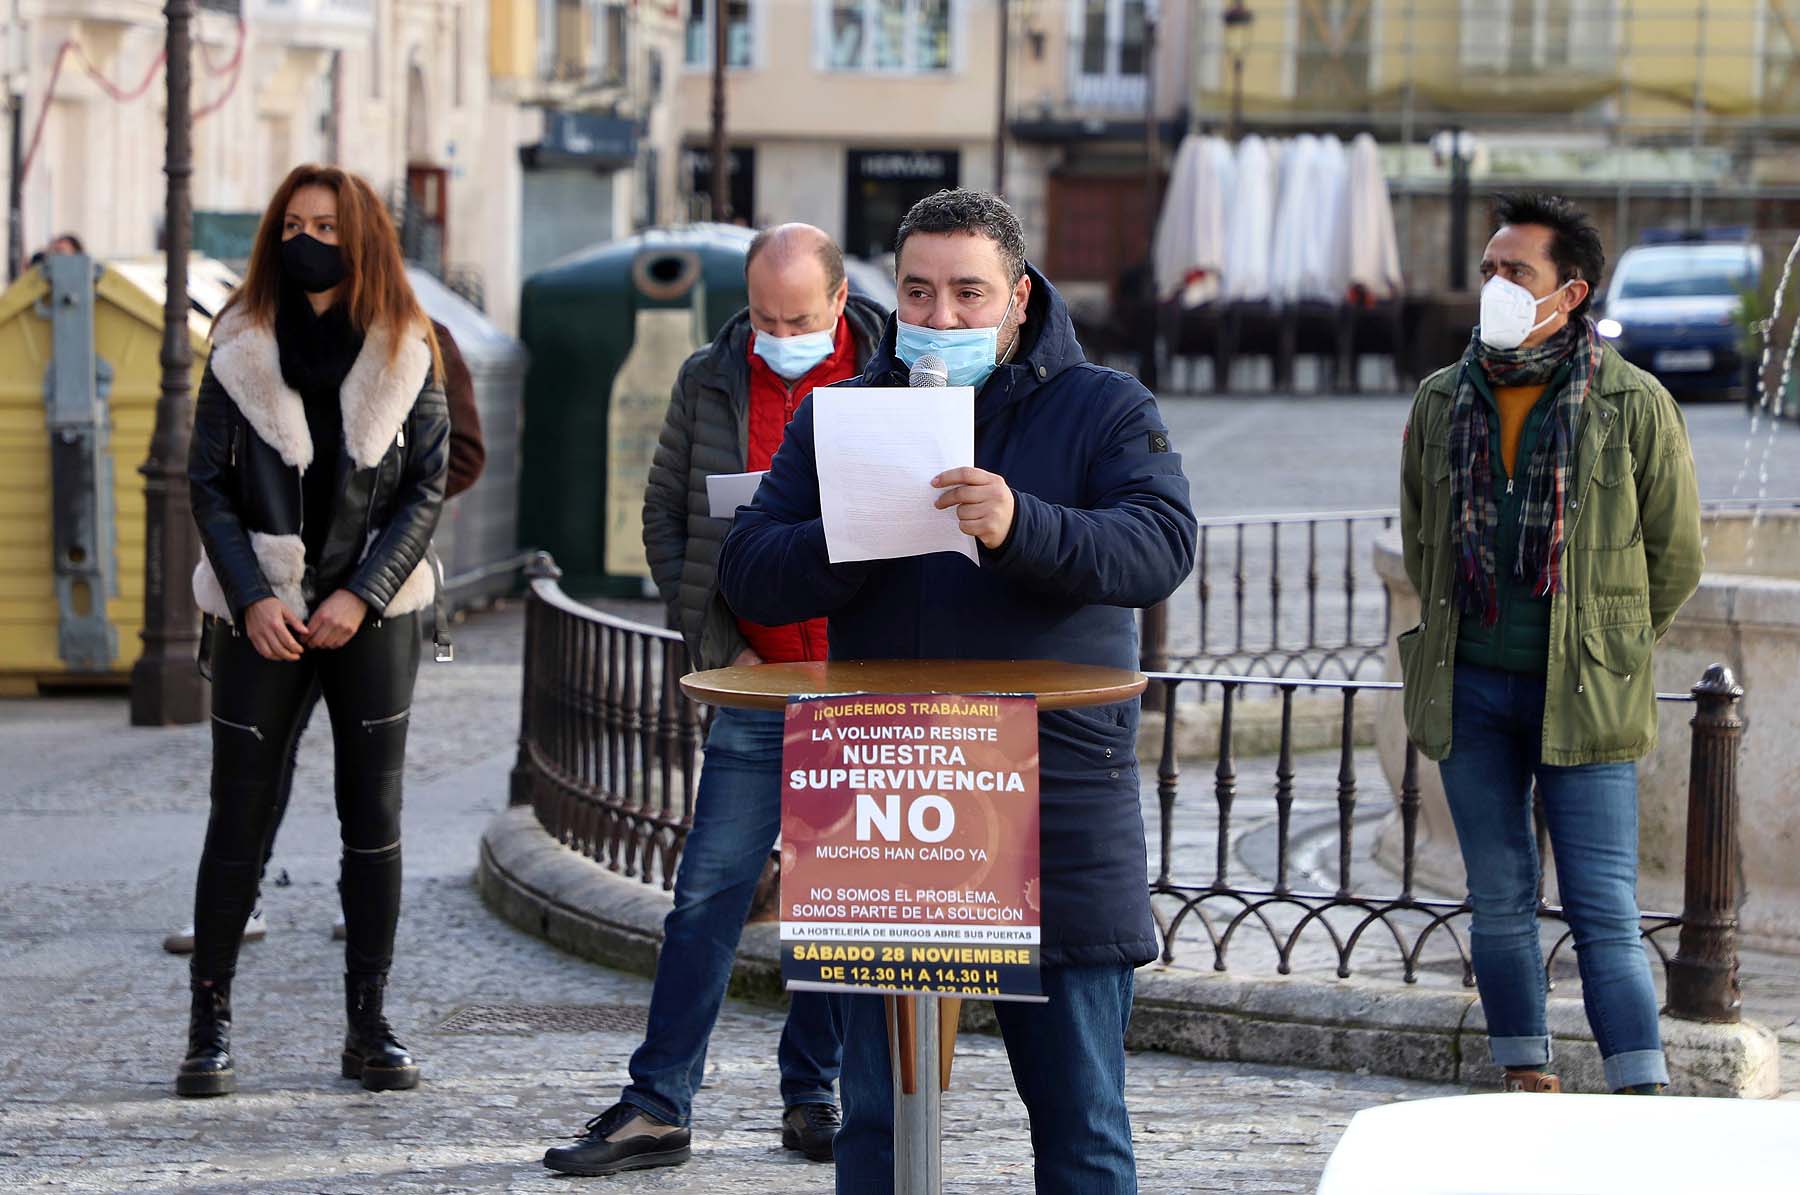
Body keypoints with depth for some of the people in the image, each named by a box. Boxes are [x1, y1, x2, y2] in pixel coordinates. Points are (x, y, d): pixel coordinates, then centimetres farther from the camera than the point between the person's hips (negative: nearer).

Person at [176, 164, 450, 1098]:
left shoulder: (406, 353, 2)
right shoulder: (241, 346, 2)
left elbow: (429, 485, 0)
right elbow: (207, 483, 1)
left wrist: (360, 596, -10)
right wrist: (253, 597, -10)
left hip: (372, 611, 0)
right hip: (261, 613, 0)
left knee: (374, 818, 2)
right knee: (239, 818, -2)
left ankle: (369, 1022, 9)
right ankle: (210, 1022, 4)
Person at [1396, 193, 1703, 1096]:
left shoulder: (1634, 407, -5)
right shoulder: (1442, 403, 6)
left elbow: (1675, 557, 4)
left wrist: (1605, 649, 7)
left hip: (1583, 698, -4)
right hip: (1471, 692, 4)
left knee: (1604, 914, -7)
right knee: (1499, 907, 9)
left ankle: (1645, 1110, -5)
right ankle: (1529, 1084, 20)